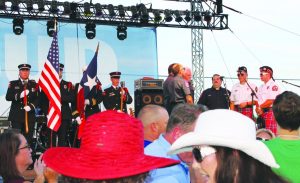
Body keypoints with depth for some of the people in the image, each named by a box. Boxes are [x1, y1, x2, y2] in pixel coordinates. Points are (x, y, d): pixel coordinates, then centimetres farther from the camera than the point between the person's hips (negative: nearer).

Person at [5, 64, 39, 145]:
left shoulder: (34, 84, 10)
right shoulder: (13, 84, 8)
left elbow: (38, 99, 3)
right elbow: (8, 97, -3)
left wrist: (31, 106, -16)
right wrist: (19, 95, -19)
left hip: (30, 116, 1)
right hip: (16, 115, -1)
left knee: (28, 138, 1)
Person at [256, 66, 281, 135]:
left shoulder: (274, 86, -8)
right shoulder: (261, 87, 19)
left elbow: (271, 101, -17)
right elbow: (258, 100, 15)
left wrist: (260, 107, -7)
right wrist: (258, 109, -4)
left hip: (270, 112, -8)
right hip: (261, 113, 8)